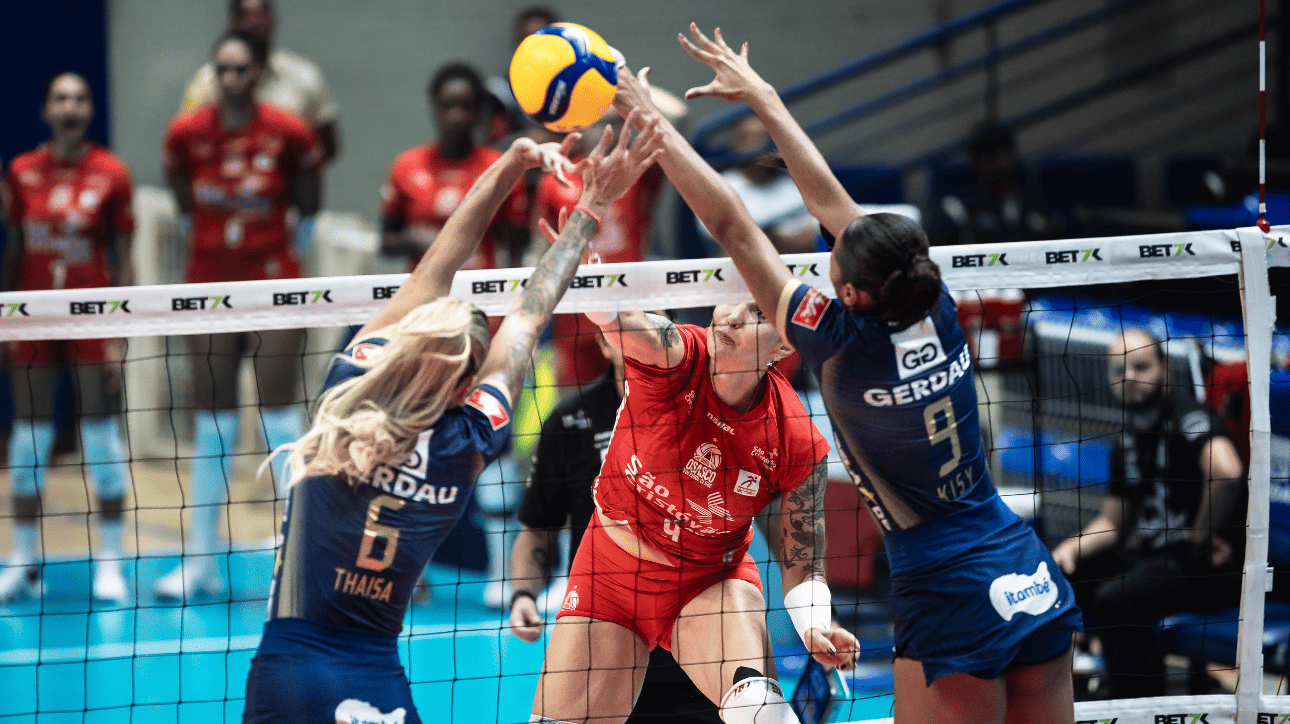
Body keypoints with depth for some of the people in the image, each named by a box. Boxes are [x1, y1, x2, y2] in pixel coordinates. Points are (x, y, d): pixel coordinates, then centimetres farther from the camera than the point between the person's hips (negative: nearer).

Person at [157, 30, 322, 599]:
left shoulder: (289, 134, -9)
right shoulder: (186, 135, -4)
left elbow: (307, 210, 4)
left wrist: (284, 256, 9)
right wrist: (216, 248, 13)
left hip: (273, 286, -2)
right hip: (208, 287, 2)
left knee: (279, 414, -5)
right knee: (212, 421, 6)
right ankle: (201, 558, 11)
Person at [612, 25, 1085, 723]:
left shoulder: (843, 345, -14)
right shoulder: (935, 313, 1)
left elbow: (731, 226, -7)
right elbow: (829, 200, 12)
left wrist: (649, 119, 1)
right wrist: (761, 95, 22)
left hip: (952, 601, -7)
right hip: (1037, 582, 7)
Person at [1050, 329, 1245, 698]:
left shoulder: (1187, 416, -14)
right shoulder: (1127, 442, 14)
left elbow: (1226, 471, -35)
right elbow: (1111, 523, 22)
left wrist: (1200, 535, -22)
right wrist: (1071, 547, 2)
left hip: (1210, 566, -9)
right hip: (1155, 554, 9)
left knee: (1114, 599, -28)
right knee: (1069, 573, 4)